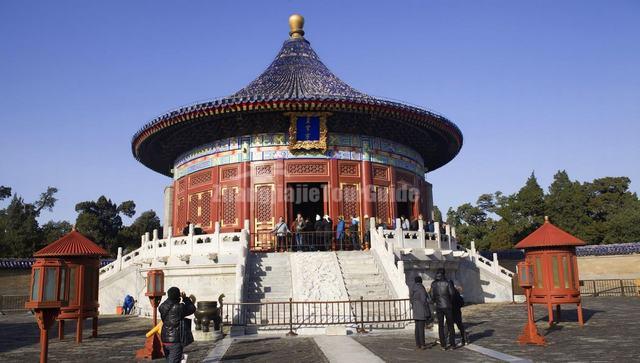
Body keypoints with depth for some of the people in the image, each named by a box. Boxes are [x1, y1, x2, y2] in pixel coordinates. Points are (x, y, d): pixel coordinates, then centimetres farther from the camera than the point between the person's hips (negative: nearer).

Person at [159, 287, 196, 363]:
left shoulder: (162, 307, -1)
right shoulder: (180, 307, -16)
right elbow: (192, 309, 1)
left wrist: (171, 297, 21)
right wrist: (185, 298, 11)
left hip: (164, 340, 7)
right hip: (175, 341, -6)